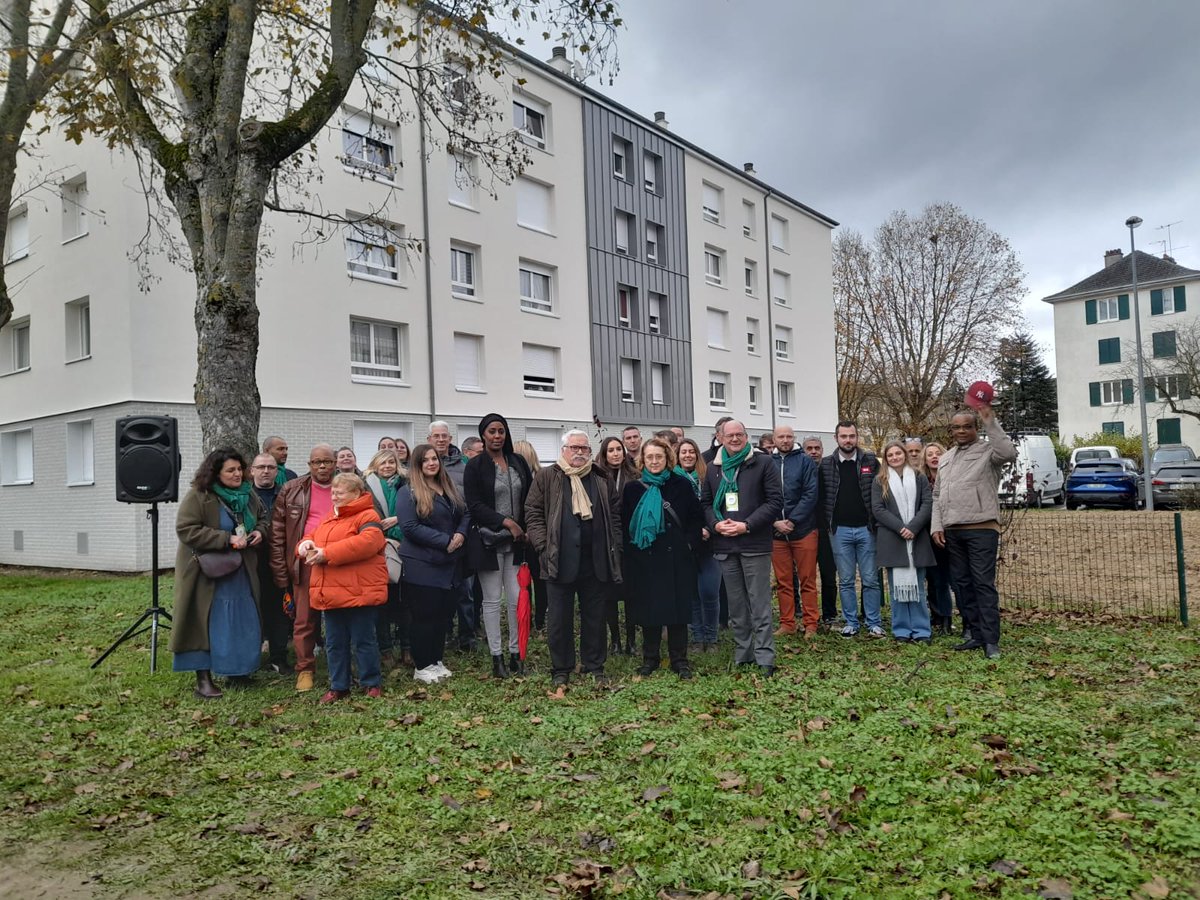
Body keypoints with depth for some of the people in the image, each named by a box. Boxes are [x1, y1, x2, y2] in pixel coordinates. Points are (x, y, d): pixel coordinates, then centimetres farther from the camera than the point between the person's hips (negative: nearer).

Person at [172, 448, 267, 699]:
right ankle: (203, 679, 6)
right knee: (207, 624, -2)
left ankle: (237, 669, 26)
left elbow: (263, 517, 21)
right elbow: (186, 530, -21)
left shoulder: (248, 495, 6)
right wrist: (226, 539, -24)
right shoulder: (198, 497, -14)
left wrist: (259, 531, -2)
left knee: (243, 624, 11)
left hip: (240, 573, 6)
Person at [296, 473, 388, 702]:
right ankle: (338, 686, 26)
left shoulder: (367, 516, -9)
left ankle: (372, 684, 16)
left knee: (363, 641, 2)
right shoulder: (330, 518, 18)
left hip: (359, 594, -8)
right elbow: (313, 537, 24)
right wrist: (306, 544, -3)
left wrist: (327, 553, -24)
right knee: (334, 643, 14)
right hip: (331, 594, 8)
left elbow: (367, 541, -26)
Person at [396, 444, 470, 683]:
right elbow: (409, 526, -18)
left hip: (448, 563, 7)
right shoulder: (408, 492, -9)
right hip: (422, 564, -6)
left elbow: (465, 514, 15)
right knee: (425, 614, 0)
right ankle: (422, 666, 12)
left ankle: (436, 661, 24)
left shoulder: (449, 489, 12)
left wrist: (461, 534, -8)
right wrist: (445, 541, -19)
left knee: (443, 612, 11)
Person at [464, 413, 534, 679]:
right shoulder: (474, 466, -4)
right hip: (488, 541, -3)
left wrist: (527, 529, 2)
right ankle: (497, 656, 13)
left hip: (516, 540, 3)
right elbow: (474, 505, -10)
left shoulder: (518, 462, 8)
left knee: (517, 598, 3)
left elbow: (530, 498, 12)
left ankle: (516, 653, 16)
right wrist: (506, 521, -17)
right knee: (492, 600, 4)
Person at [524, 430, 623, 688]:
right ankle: (561, 670, 18)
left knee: (595, 615, 10)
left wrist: (614, 546, 6)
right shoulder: (546, 477, 2)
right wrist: (543, 545, -9)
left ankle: (595, 667, 23)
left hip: (595, 560, 3)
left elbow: (615, 514, 14)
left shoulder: (602, 480, 11)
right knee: (559, 617, 5)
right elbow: (533, 513, -1)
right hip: (560, 560, -2)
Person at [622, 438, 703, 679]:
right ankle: (650, 659, 19)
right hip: (644, 559, 1)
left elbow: (696, 519, 5)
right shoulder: (633, 489, 5)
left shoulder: (681, 485, 2)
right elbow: (624, 524, 8)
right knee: (648, 609, 6)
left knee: (677, 607, 3)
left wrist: (689, 544, -4)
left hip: (675, 559, -1)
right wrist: (631, 548, 0)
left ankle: (679, 660, 15)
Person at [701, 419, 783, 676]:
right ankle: (742, 655, 21)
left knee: (760, 604, -2)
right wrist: (716, 524, -6)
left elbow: (775, 501, -6)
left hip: (755, 544, -4)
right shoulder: (714, 468, 13)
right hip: (725, 545, 4)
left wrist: (747, 525, -14)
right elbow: (705, 502, 14)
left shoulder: (762, 464, 0)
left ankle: (765, 658, 5)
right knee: (736, 604, 11)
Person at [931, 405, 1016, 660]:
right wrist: (937, 526, 9)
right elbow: (937, 495, 19)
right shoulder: (945, 459, 18)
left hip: (982, 529, -7)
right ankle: (976, 634, 20)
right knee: (961, 584, 10)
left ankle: (991, 641, -3)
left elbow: (1009, 453, -25)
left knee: (984, 583, -7)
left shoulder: (987, 451, -1)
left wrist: (990, 422, -23)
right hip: (952, 532, 7)